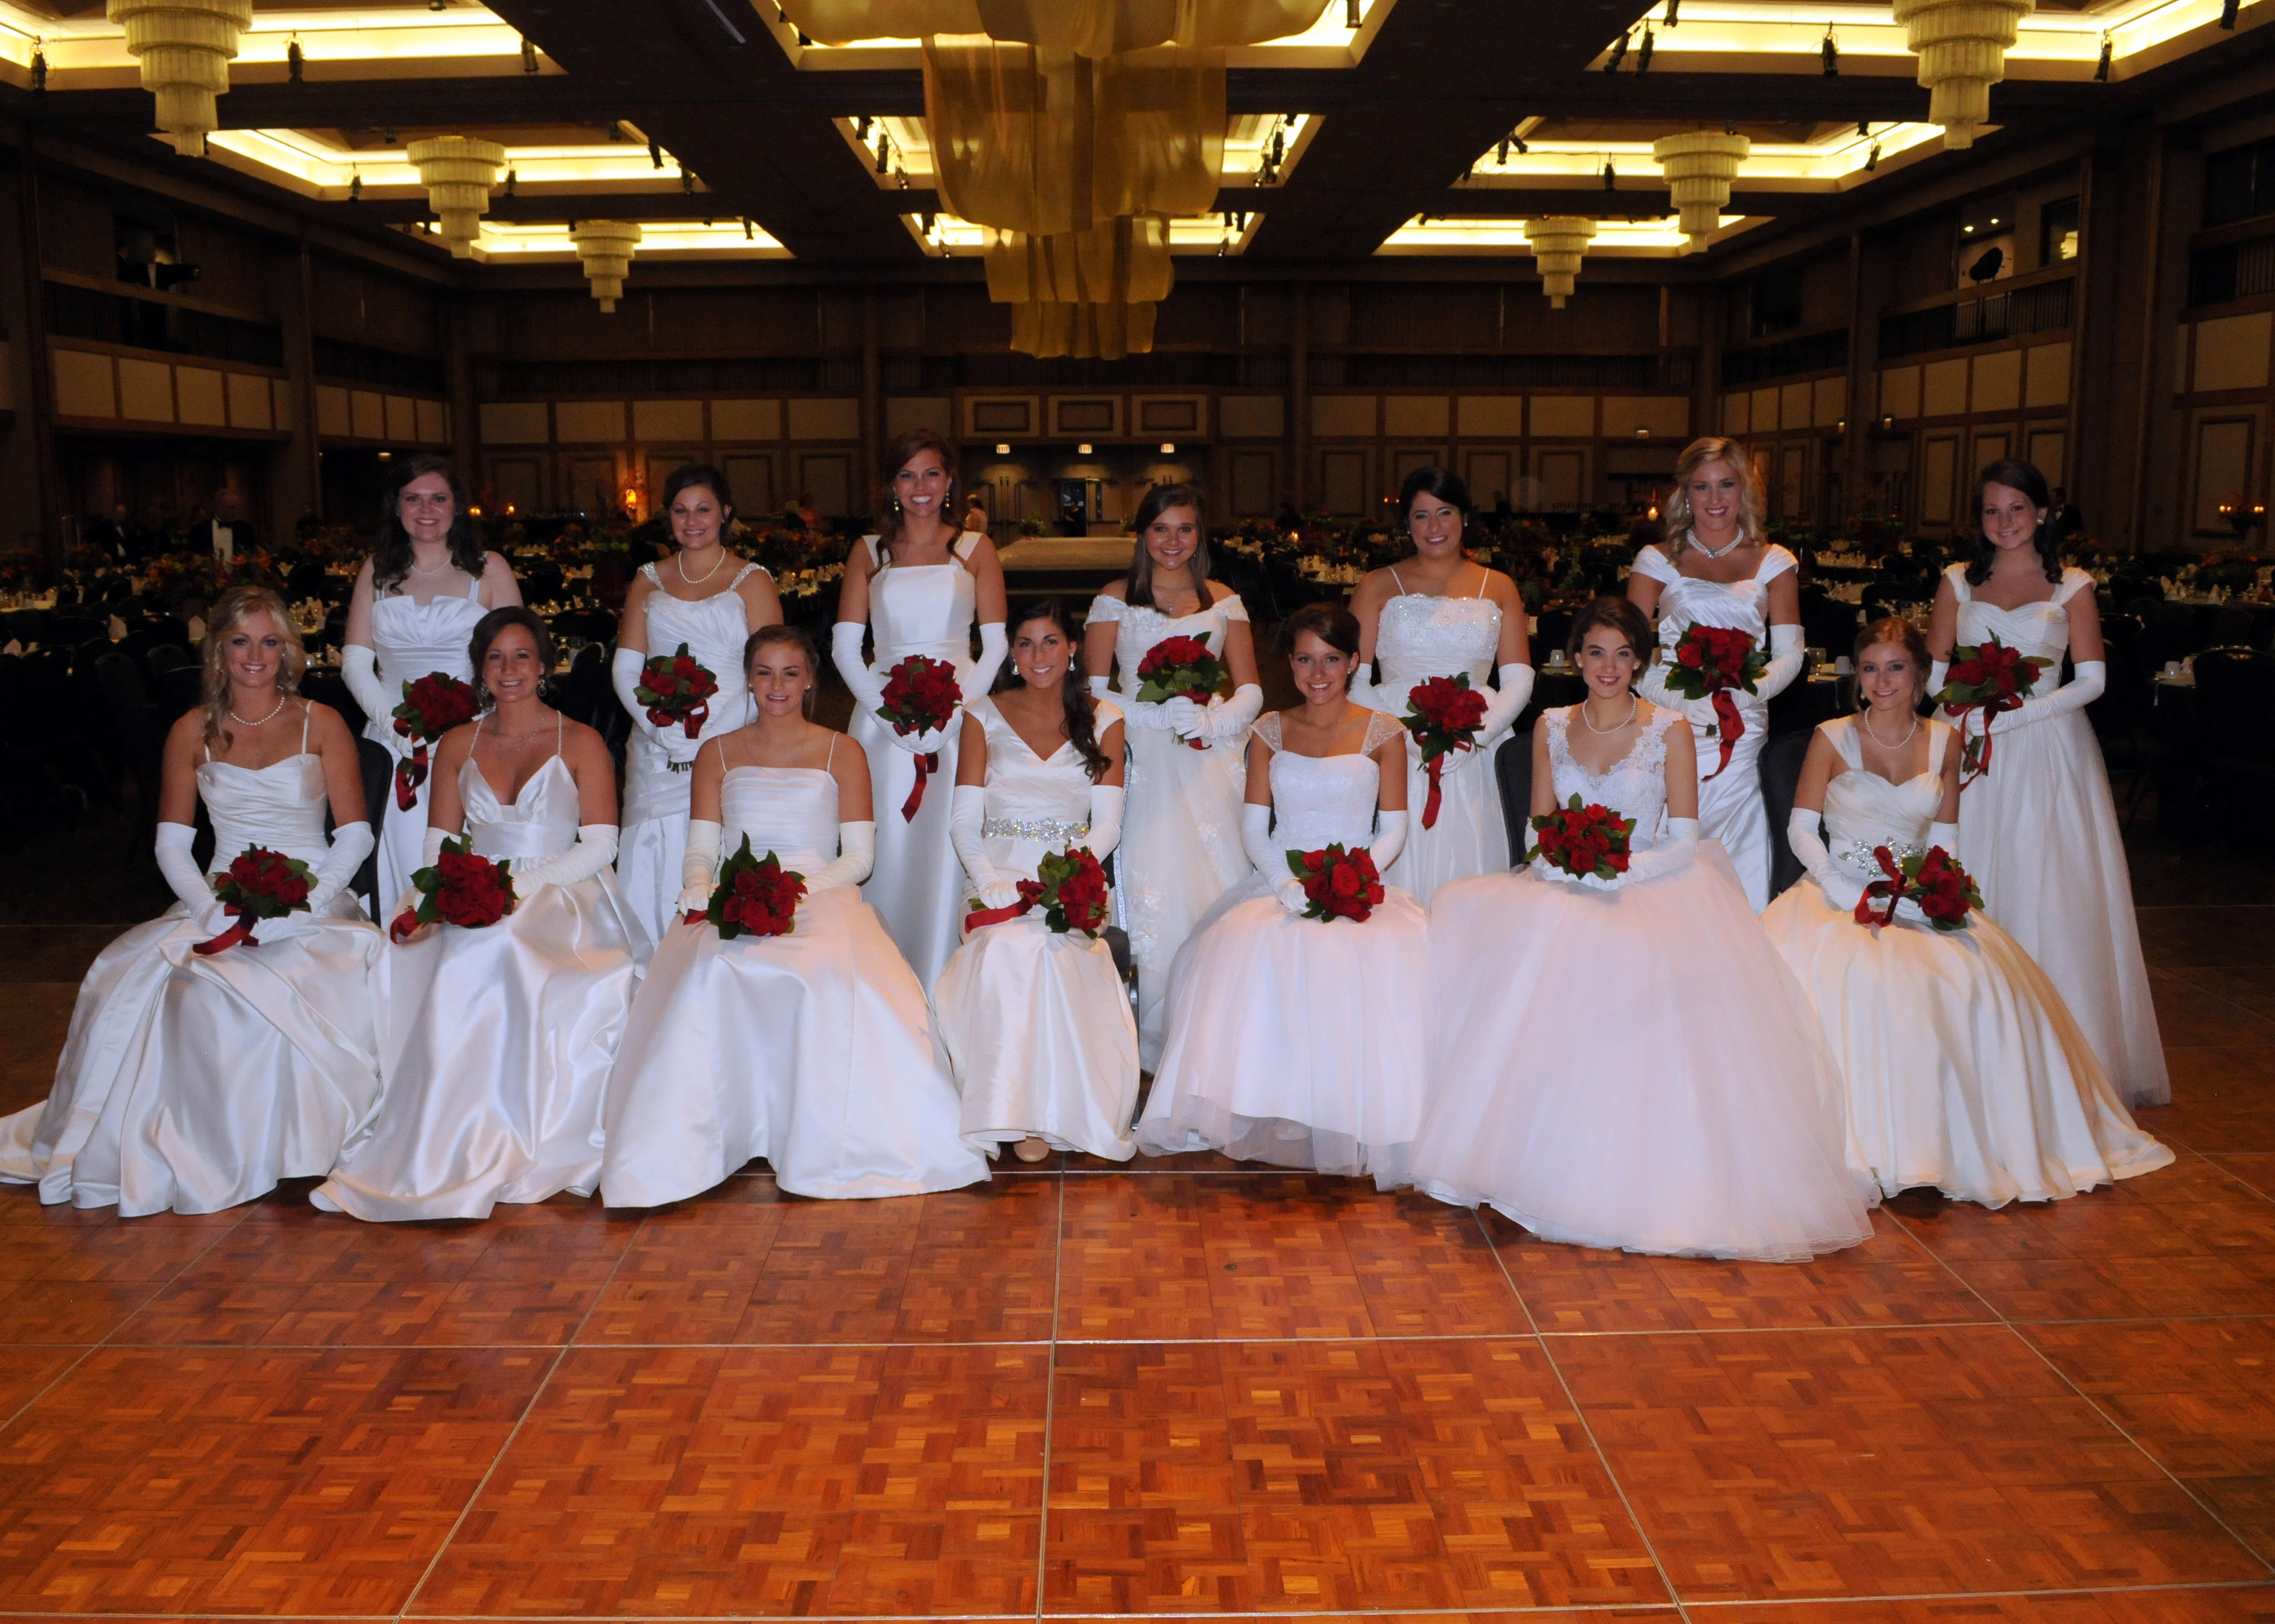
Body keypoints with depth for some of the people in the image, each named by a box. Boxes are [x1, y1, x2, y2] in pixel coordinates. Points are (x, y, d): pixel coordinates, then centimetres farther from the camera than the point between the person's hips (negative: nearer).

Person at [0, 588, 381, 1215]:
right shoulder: (193, 732, 10)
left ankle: (294, 1138, -14)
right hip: (220, 901, 3)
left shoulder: (321, 724, 4)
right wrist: (215, 912, -10)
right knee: (130, 980, -23)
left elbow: (355, 836, -1)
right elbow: (171, 843, 8)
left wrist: (300, 906, -15)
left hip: (314, 901, -3)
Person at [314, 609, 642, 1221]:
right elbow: (439, 844, 11)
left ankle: (523, 1141, -31)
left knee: (501, 951, -37)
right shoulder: (457, 745, 17)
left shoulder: (581, 743, 7)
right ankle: (453, 1141, -27)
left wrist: (523, 884, -15)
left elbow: (600, 845, -1)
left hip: (562, 901, -3)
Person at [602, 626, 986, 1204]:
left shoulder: (841, 753, 14)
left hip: (821, 898, -1)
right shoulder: (717, 754, 20)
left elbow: (858, 857, 6)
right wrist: (704, 892, -10)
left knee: (835, 973, -37)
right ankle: (681, 1149, -29)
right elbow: (699, 852, 14)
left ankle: (833, 1145, -26)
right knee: (707, 970, -35)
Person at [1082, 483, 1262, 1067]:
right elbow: (1093, 692, 0)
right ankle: (1153, 1045, -2)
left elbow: (1250, 690, 11)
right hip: (1144, 762, -2)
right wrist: (1163, 716, -12)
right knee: (1152, 895, -10)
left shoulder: (1223, 601, 12)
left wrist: (1212, 721, -9)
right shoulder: (1115, 599, 6)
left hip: (1211, 762, 2)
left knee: (1216, 890, -6)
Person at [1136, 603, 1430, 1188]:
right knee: (1247, 950, -32)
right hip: (1278, 882, 2)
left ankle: (1355, 1128, -23)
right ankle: (1261, 1117, -22)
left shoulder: (1383, 734, 6)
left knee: (1385, 960, -35)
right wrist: (1286, 883, -11)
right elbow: (1253, 826, 7)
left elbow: (1394, 830, 4)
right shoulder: (1271, 732, 11)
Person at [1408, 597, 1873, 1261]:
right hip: (1567, 890, 3)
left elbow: (1683, 840, -1)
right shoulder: (1551, 728, 13)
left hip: (1653, 887, -3)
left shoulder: (1670, 731, 3)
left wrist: (1619, 870, -16)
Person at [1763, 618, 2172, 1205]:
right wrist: (1845, 890, -15)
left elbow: (1944, 838, 11)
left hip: (1919, 898, 3)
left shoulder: (1943, 742, 10)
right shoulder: (1832, 737, 2)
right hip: (1842, 891, -3)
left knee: (1976, 979, -25)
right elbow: (1800, 829, -1)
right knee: (1839, 975, -34)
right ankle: (1861, 1146, -22)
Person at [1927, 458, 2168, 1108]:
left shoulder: (2072, 587, 3)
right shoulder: (1958, 582, 10)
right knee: (1973, 889, -1)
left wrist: (2020, 712, -14)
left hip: (2048, 748, -2)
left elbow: (2092, 679, -2)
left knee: (2050, 894, -5)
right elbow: (1935, 671, 8)